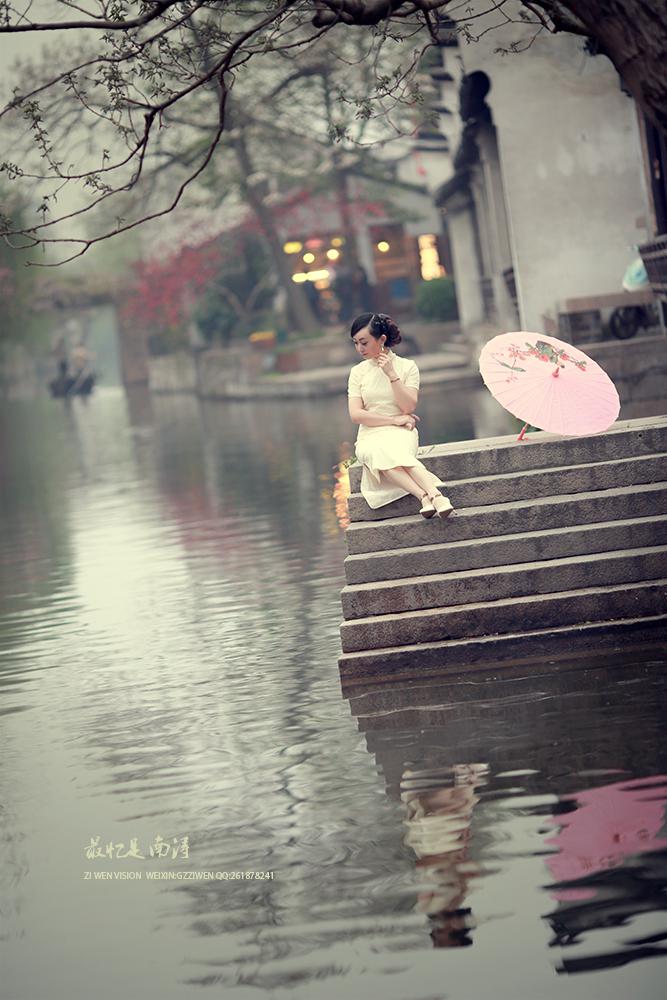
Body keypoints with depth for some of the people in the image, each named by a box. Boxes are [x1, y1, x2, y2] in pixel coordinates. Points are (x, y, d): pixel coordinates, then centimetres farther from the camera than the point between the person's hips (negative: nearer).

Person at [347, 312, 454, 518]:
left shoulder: (407, 366, 6)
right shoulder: (358, 372, 11)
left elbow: (408, 407, -6)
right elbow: (356, 415, 0)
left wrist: (391, 374, -12)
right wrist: (394, 420, -8)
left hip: (401, 433, -1)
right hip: (370, 436, 1)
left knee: (392, 450, -39)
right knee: (379, 454, -37)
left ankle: (430, 496, -55)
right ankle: (429, 495, -54)